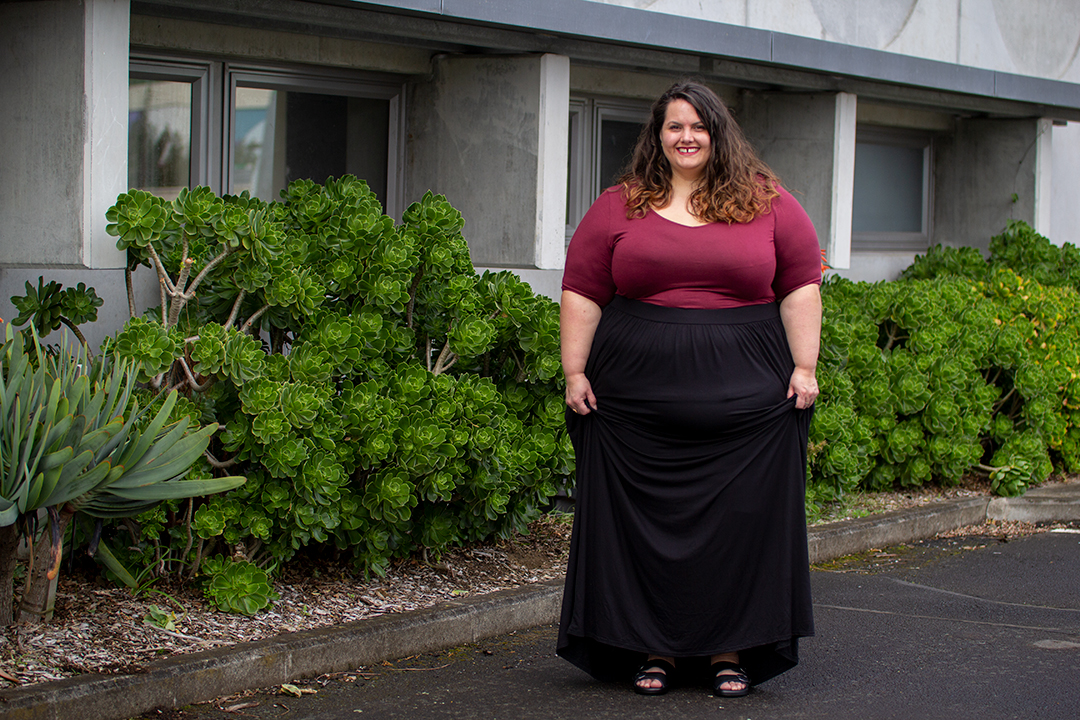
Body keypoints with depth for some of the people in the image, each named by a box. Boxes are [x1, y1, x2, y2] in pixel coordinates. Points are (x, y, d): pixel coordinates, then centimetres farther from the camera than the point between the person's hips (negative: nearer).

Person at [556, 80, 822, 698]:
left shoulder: (769, 203, 8)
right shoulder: (618, 208, 7)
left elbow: (801, 290, 5)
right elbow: (582, 295, 6)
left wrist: (805, 368, -3)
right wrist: (575, 372, -1)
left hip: (748, 400, 0)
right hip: (638, 402, 0)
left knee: (742, 519, 2)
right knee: (646, 522, 3)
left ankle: (731, 651, 13)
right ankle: (654, 649, 14)